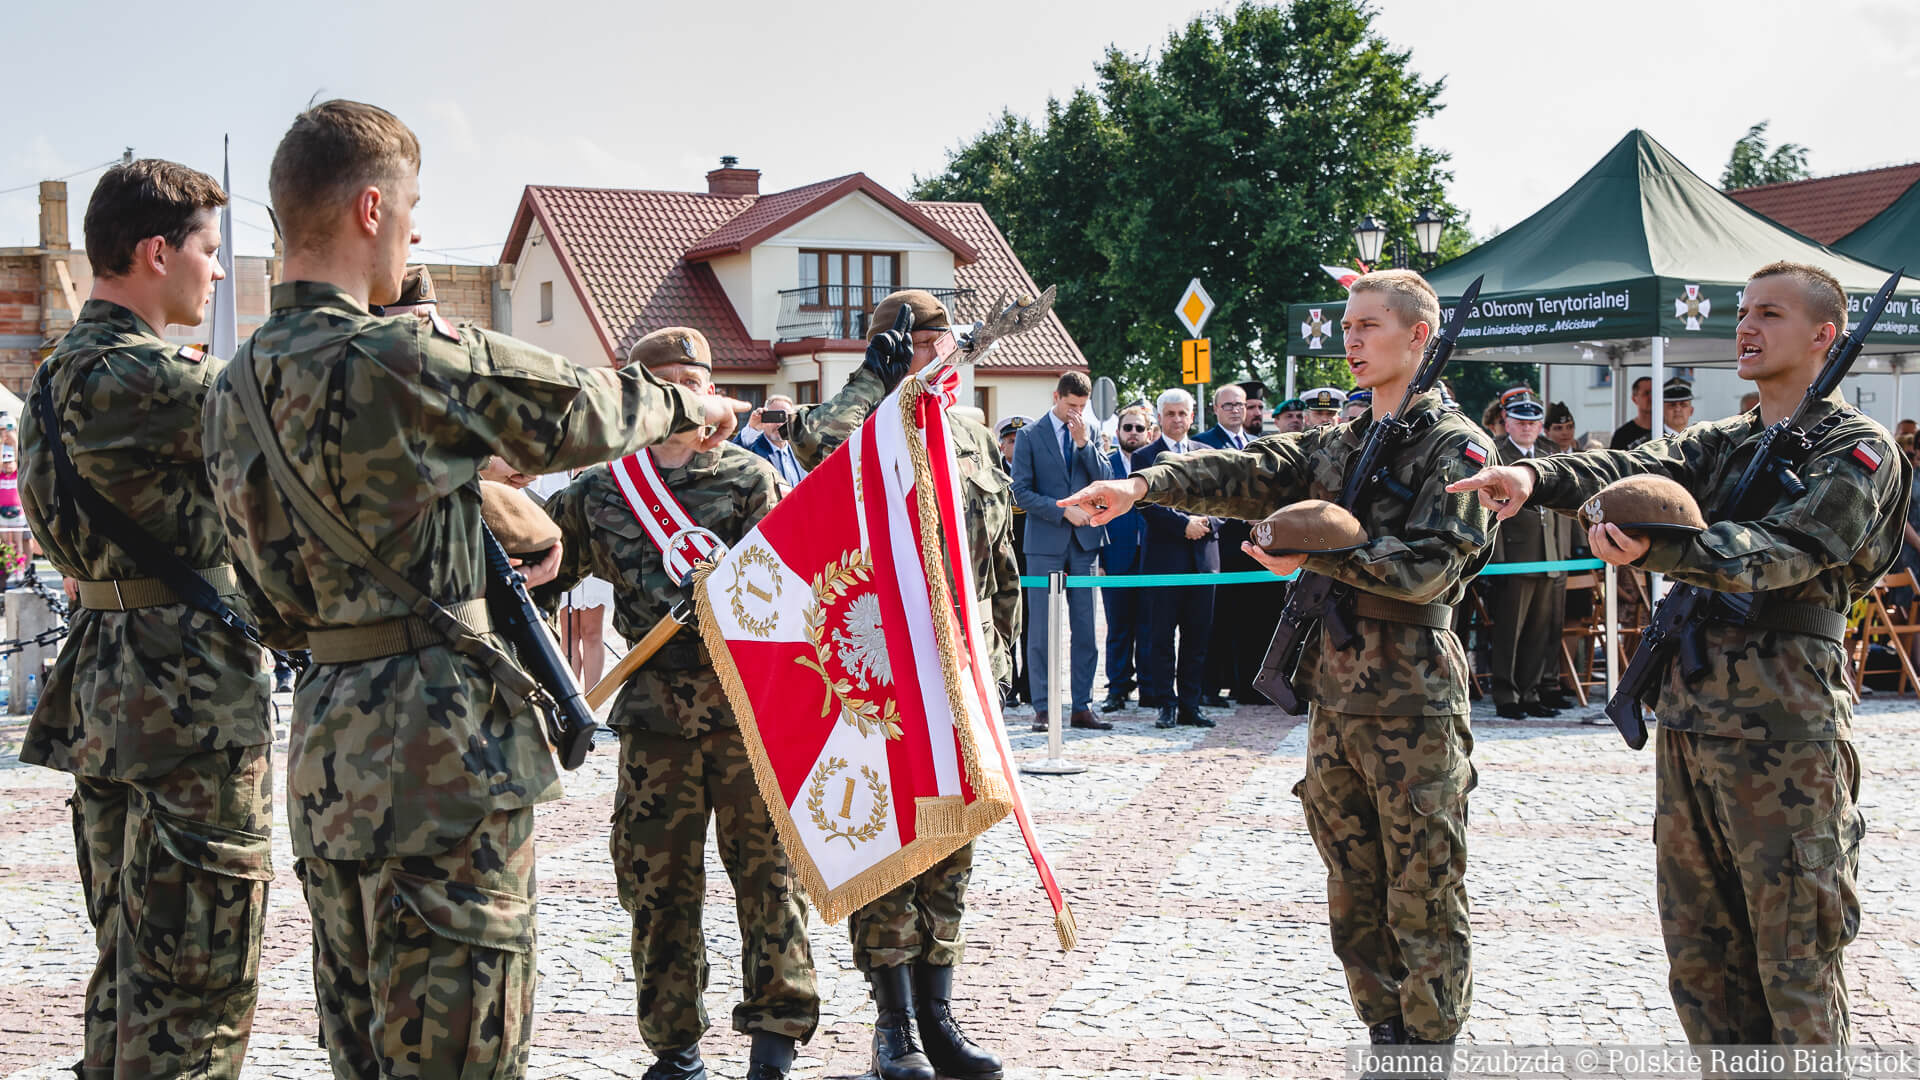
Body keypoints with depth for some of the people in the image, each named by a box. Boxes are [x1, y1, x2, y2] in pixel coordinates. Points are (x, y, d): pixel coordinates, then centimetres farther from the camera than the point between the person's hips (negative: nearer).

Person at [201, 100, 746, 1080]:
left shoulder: (234, 387, 10)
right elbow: (578, 410, -4)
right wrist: (686, 404, 17)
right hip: (439, 739, -8)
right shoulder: (406, 357, -16)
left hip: (324, 740, 8)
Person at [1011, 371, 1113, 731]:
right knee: (1041, 630, -1)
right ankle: (1042, 708, 4)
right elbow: (1022, 492, -4)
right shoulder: (1030, 435, 1)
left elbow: (1105, 481, 2)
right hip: (1045, 543, -3)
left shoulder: (1090, 433, 11)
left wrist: (1084, 442, -8)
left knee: (1085, 628, 3)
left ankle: (1081, 706, 9)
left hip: (1084, 540, 3)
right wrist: (1063, 511, -12)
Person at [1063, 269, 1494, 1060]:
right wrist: (1144, 484, -11)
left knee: (1423, 900, 0)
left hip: (1413, 705, -7)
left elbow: (1429, 565, -15)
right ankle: (1385, 1039, 24)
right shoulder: (1335, 445, 16)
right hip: (1335, 698, 7)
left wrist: (1318, 549, -19)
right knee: (1354, 898, 12)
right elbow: (1244, 474, 3)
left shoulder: (1456, 447, -4)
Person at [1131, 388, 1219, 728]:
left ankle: (1190, 704, 10)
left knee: (1198, 635, 4)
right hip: (1165, 557, -3)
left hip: (1203, 556, 3)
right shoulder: (1145, 456, 3)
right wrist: (1184, 524, -15)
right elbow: (1147, 504, -7)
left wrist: (1206, 522, -7)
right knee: (1163, 636, -1)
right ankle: (1167, 704, 5)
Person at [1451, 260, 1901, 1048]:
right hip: (1687, 714, 7)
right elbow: (1634, 469, -1)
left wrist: (1657, 548, -36)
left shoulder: (1856, 452, -3)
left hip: (1784, 727, -7)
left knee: (1795, 953, -2)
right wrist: (1536, 478, -22)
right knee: (1699, 952, 12)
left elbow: (1780, 552, -19)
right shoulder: (1719, 443, 18)